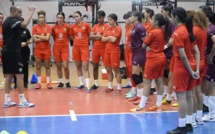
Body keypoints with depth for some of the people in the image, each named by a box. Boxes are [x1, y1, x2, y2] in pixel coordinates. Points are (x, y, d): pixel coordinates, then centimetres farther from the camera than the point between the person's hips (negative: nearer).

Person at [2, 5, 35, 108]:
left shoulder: (7, 21, 17)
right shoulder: (12, 21, -14)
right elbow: (24, 24, -34)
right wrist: (31, 12, -25)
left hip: (7, 51, 10)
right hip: (13, 52, -10)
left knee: (9, 75, 11)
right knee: (19, 75, -7)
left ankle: (7, 100, 13)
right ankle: (22, 101, -5)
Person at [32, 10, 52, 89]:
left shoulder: (48, 27, -1)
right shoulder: (35, 27, 0)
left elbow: (47, 38, -13)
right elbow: (35, 39, -8)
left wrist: (38, 36, -9)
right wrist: (44, 38, -11)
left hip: (46, 49, 0)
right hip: (38, 49, 0)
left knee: (47, 66, 5)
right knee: (38, 66, 4)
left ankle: (48, 82, 11)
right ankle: (39, 83, 10)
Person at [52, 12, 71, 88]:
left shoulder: (67, 26, -4)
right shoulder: (54, 27, 0)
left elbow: (69, 37, 8)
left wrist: (65, 43, 3)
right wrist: (58, 42, 5)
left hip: (65, 48, -2)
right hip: (56, 48, 2)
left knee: (65, 66, -8)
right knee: (58, 66, 5)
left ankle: (67, 82, 8)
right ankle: (61, 82, 16)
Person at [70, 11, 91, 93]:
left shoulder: (86, 25, -5)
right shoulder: (73, 27, 3)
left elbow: (89, 36, 5)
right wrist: (78, 42, 11)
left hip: (84, 48, -4)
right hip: (76, 48, 4)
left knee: (85, 67, -9)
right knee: (78, 66, 10)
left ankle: (87, 86, -11)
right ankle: (81, 83, 22)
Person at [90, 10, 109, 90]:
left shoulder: (107, 26, -5)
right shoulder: (95, 26, 10)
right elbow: (91, 36, 0)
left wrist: (96, 36, -8)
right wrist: (100, 36, -12)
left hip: (104, 48, -5)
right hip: (95, 48, 6)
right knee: (95, 66, 10)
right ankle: (95, 84, 20)